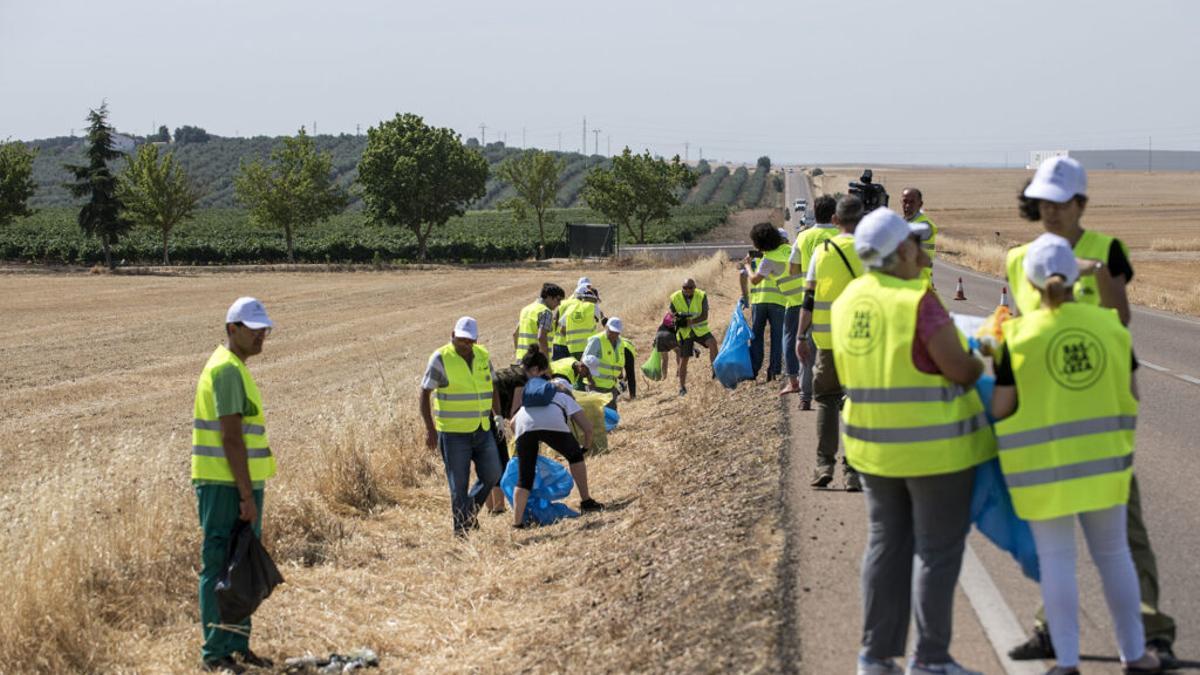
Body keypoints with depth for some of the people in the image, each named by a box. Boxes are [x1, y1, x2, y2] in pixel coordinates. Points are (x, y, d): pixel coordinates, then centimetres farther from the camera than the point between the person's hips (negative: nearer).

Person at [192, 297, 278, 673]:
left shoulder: (235, 369, 17)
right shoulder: (227, 370, -15)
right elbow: (230, 438, -20)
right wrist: (247, 495, -20)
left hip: (238, 485, 10)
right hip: (225, 486, -10)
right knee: (219, 567, -4)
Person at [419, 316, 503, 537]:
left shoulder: (482, 355, 8)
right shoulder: (441, 359, -10)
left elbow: (492, 387, 20)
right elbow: (425, 393, -9)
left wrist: (497, 415, 9)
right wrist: (430, 429, -14)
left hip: (482, 430, 6)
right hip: (454, 433, -6)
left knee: (491, 475, 8)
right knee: (459, 484, -1)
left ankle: (470, 511, 30)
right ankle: (462, 529, 8)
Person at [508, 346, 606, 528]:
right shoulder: (566, 399, 34)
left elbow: (513, 423, 30)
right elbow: (587, 427, 25)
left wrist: (521, 442, 38)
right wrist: (586, 447, 41)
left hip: (525, 424, 2)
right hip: (552, 424, -2)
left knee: (524, 478, 9)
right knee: (574, 455, 25)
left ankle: (517, 520, -4)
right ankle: (586, 502, 25)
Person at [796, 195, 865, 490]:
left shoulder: (822, 251, 2)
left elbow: (809, 299, 2)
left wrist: (801, 336, 8)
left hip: (827, 338, 1)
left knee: (827, 398, 13)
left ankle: (824, 464, 4)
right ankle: (853, 470, 4)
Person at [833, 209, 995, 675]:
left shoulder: (847, 302, 3)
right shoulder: (919, 303, -20)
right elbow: (960, 369, -18)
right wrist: (982, 364, 4)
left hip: (873, 442, 7)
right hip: (934, 445, -7)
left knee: (886, 546, 15)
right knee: (938, 551, 3)